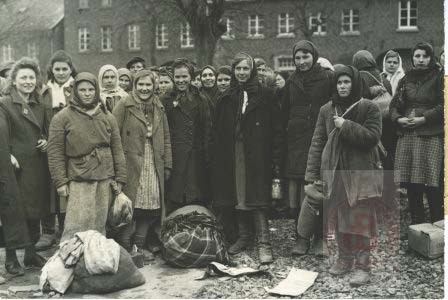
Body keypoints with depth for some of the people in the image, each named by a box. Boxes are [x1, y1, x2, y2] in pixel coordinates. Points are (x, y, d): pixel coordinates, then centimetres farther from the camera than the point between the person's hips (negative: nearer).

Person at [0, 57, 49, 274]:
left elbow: (47, 131, 23)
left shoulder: (39, 106, 15)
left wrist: (46, 142, 2)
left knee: (35, 211, 12)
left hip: (37, 167, 6)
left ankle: (31, 254, 25)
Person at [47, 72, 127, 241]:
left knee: (99, 227, 8)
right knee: (75, 228, -7)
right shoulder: (62, 118, 0)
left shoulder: (108, 117, 10)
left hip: (105, 180, 3)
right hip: (78, 181, -3)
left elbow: (117, 150, 11)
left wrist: (120, 178, 7)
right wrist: (60, 182, -7)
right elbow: (55, 153, -2)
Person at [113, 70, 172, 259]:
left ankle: (139, 246, 18)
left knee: (151, 207, 5)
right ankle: (125, 247, 7)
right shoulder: (124, 106, -1)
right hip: (130, 163, -5)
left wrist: (167, 165, 10)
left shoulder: (158, 108, 15)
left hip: (154, 165, 5)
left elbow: (166, 138, 16)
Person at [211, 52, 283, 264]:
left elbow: (276, 128, -4)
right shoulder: (227, 98, 12)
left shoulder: (264, 95, 0)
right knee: (239, 197, 9)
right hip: (233, 155, 4)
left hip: (257, 156, -4)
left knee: (257, 198, -7)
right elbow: (218, 132, 11)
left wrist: (276, 158, -10)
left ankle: (264, 243, -3)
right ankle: (244, 237, 22)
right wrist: (218, 159, 3)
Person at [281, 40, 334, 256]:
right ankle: (302, 237, 12)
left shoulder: (328, 78, 2)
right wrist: (286, 132, 12)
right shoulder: (291, 82, 14)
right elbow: (285, 113, 19)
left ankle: (320, 238, 11)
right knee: (298, 189, 0)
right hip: (297, 140, 3)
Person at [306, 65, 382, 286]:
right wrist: (312, 173, 0)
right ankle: (344, 258, 28)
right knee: (338, 218, 12)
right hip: (334, 172, 4)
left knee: (360, 220, -3)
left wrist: (346, 126, -18)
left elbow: (372, 137, -14)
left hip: (361, 173, -4)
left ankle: (362, 266, 6)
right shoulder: (326, 110, 7)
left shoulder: (369, 108, -3)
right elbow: (317, 142, 6)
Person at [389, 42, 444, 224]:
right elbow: (394, 105, 16)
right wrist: (398, 118, -3)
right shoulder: (406, 80, 17)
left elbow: (442, 106, -7)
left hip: (431, 136, -4)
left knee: (432, 185, -9)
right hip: (407, 136, 5)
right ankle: (416, 227, 16)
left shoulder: (439, 78, 3)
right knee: (411, 187, 6)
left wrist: (424, 118, -15)